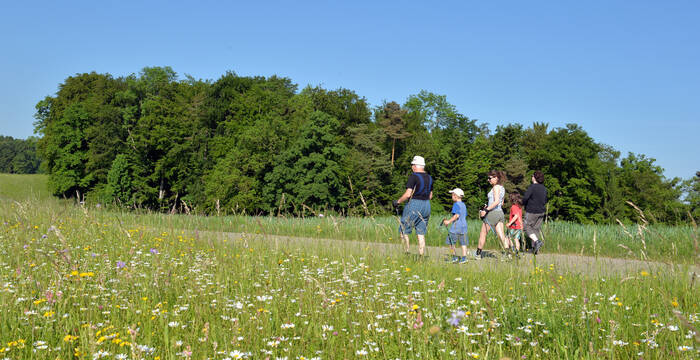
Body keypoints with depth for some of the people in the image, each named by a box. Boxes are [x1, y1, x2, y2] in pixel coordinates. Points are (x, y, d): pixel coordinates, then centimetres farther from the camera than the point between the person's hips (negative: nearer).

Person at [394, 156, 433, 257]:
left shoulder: (413, 176, -12)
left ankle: (406, 253, -2)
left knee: (404, 230, 3)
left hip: (414, 205, -7)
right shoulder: (429, 178, 10)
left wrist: (398, 201, -4)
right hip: (426, 206, 7)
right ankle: (421, 255, 5)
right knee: (421, 233, 9)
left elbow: (408, 194, -18)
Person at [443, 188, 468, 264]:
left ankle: (454, 257, 1)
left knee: (450, 242, 3)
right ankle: (464, 258, 3)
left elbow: (457, 215, -21)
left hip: (456, 227, -8)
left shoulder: (456, 204, -10)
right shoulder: (463, 205, 15)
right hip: (464, 226, 8)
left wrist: (449, 221, -16)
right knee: (463, 243, 6)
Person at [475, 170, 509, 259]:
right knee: (501, 235, 4)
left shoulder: (496, 187, -12)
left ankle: (478, 253, 16)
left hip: (492, 213, -8)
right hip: (500, 212, 8)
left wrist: (486, 210, -23)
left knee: (483, 233, 6)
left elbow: (496, 201, -24)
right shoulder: (502, 188, 14)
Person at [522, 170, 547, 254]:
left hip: (531, 212, -7)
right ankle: (535, 249, 12)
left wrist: (524, 204, -3)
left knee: (527, 227, 4)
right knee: (536, 229, 12)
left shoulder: (532, 187, -15)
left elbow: (525, 198, -23)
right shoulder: (544, 188, 8)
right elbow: (545, 200, 16)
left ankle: (537, 241, -15)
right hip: (541, 212, 7)